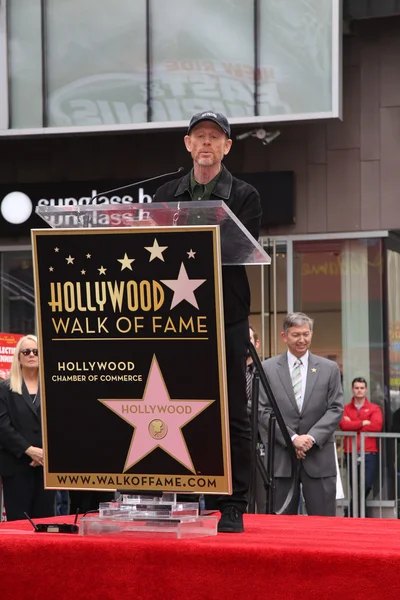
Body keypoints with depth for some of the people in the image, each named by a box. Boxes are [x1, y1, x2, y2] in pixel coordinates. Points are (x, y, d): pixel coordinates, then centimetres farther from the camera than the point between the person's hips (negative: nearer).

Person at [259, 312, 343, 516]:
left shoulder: (329, 368, 8)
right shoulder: (267, 368, 5)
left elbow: (335, 409, 3)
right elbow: (264, 411, 0)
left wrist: (312, 437, -10)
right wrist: (292, 438, -11)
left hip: (318, 456, 0)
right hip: (280, 457, 0)